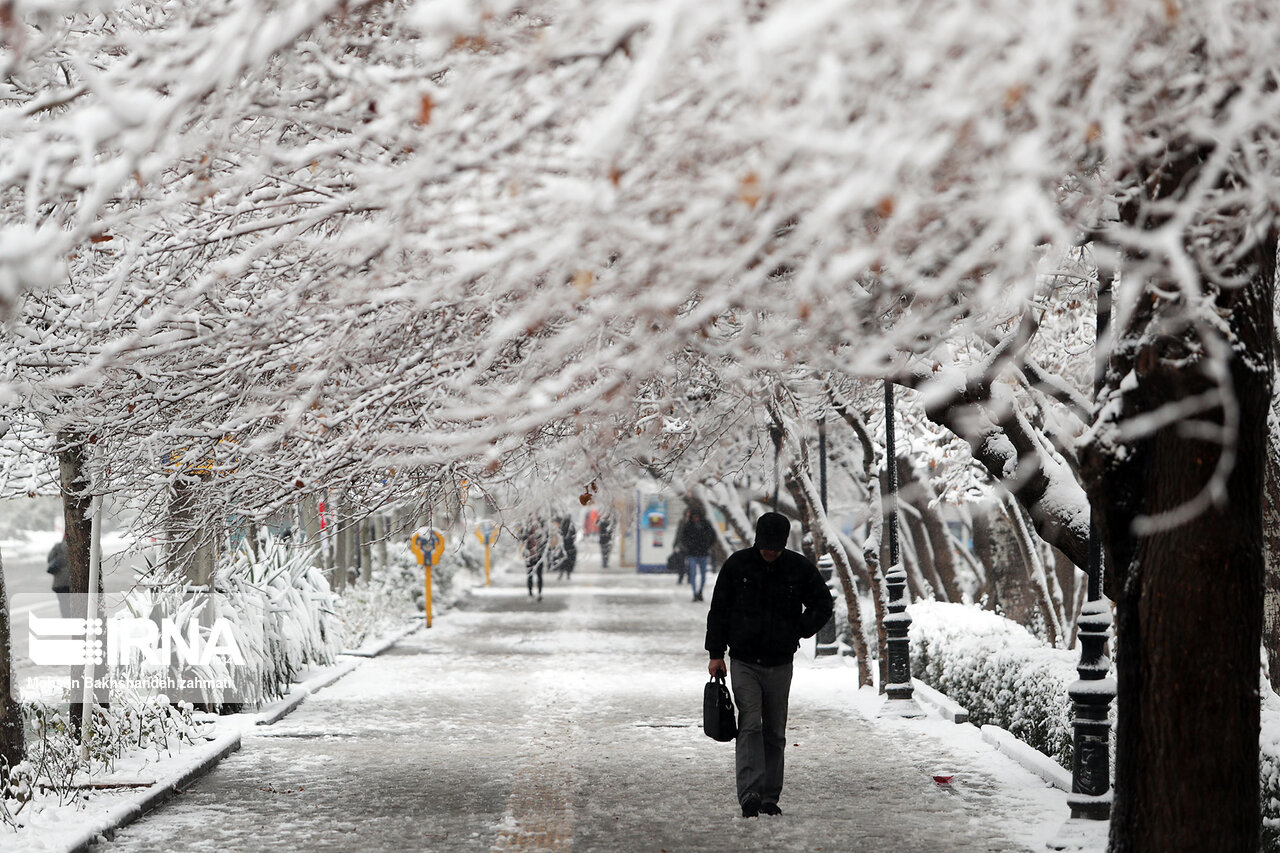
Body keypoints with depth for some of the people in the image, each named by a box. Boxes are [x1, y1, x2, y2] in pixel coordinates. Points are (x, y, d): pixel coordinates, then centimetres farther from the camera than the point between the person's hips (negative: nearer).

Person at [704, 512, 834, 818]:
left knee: (774, 732, 6)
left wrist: (798, 631, -1)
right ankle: (750, 793, -22)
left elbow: (823, 605, 11)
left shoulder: (800, 568, -1)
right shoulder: (737, 564, -3)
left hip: (780, 664, 2)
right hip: (744, 662, -2)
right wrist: (716, 653, 1)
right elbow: (718, 610, 4)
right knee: (750, 725, -14)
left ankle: (770, 797, 13)